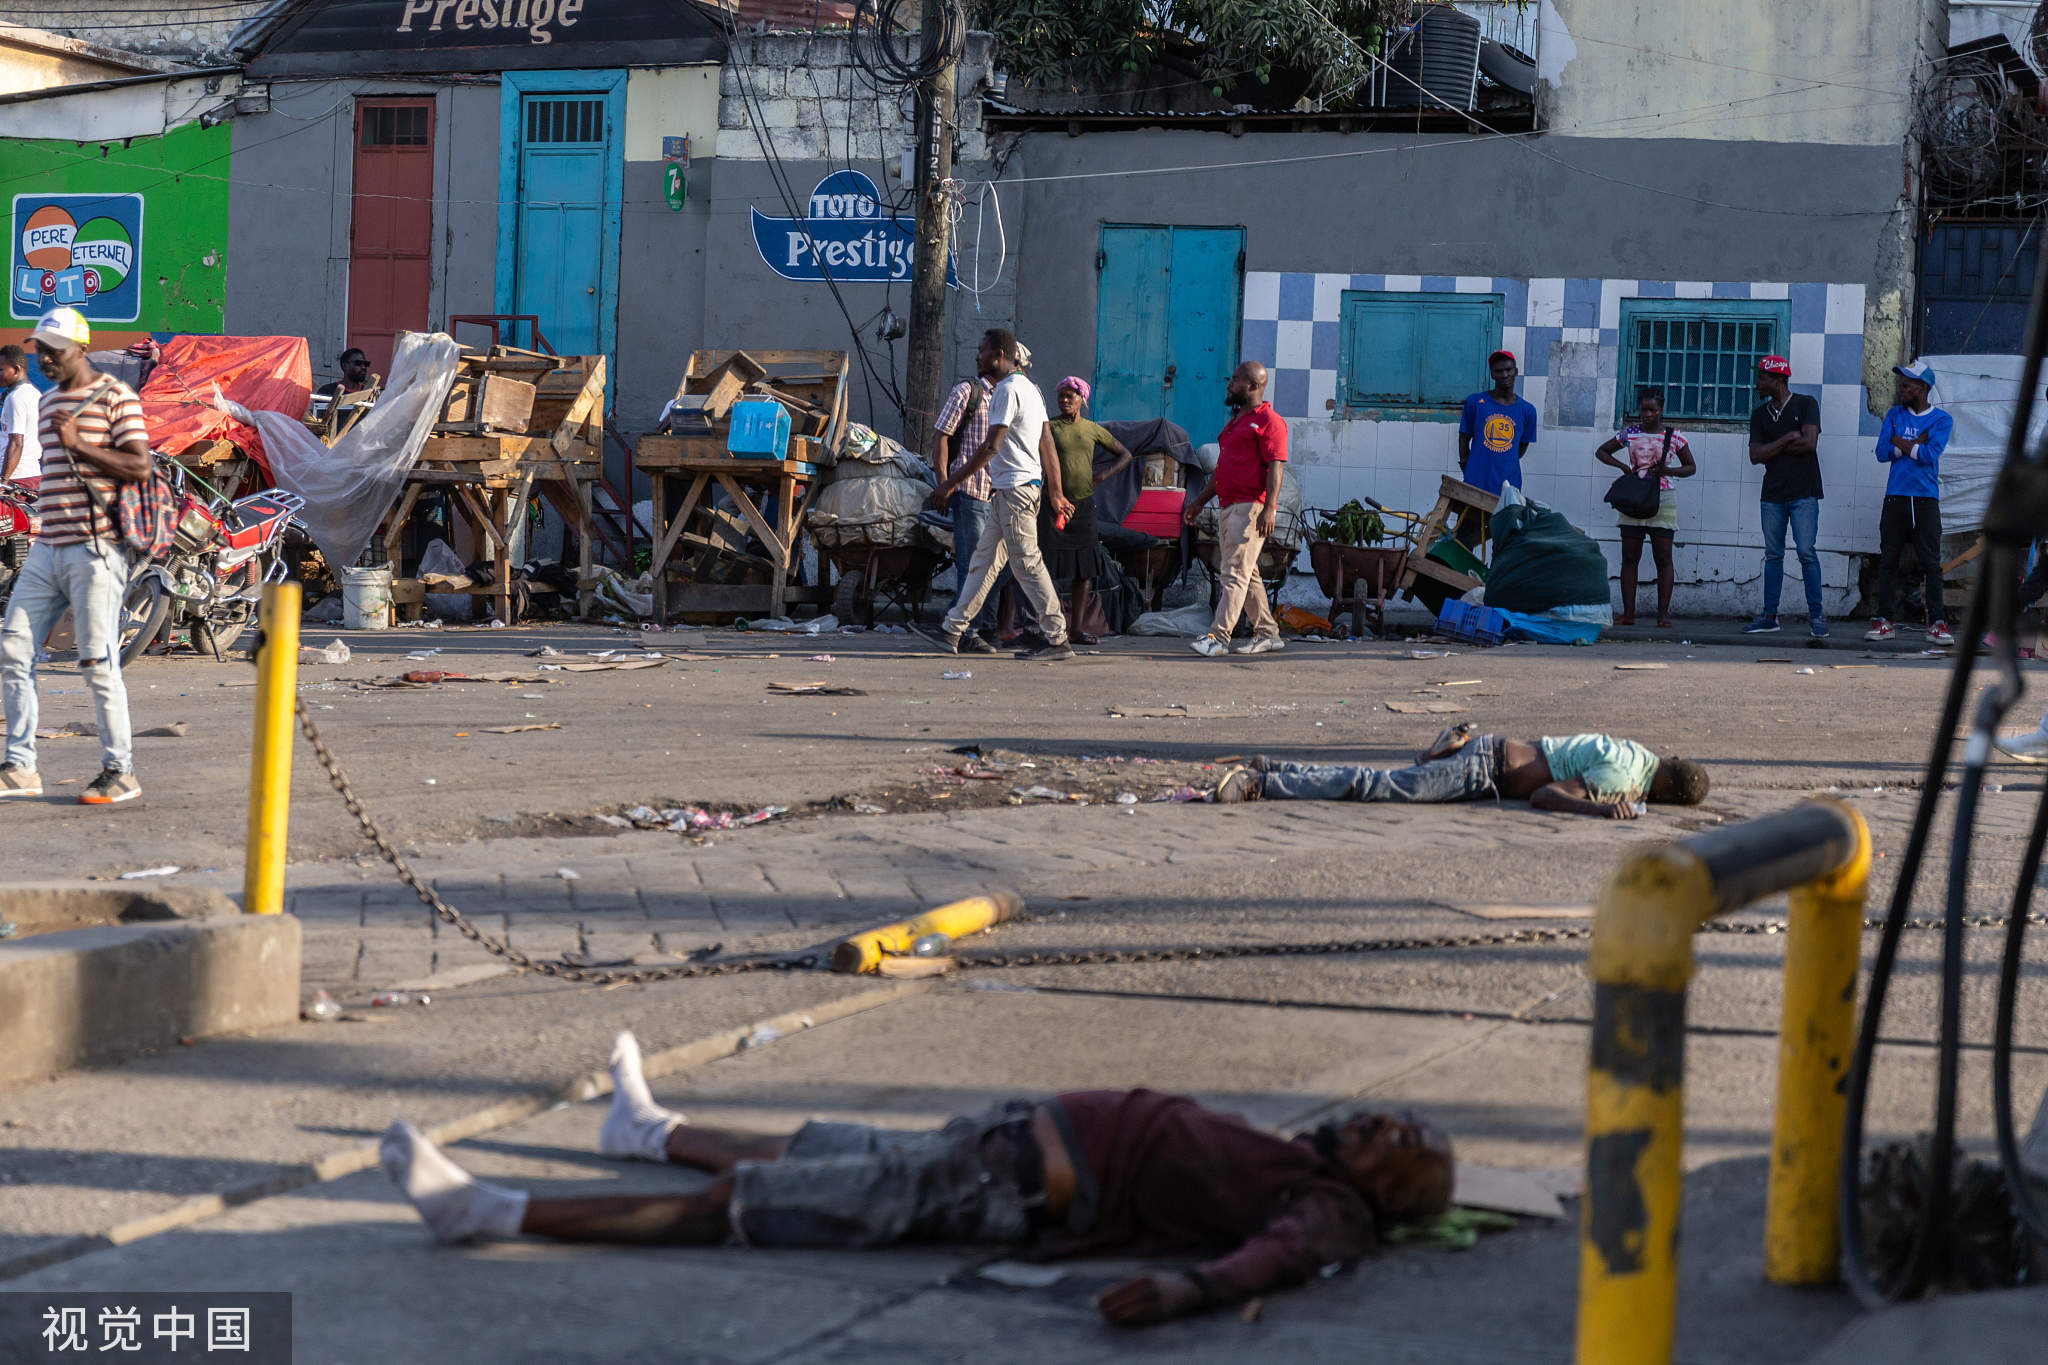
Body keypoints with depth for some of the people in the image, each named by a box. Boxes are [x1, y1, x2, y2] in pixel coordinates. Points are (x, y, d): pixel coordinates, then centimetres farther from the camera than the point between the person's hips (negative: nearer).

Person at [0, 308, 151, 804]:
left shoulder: (115, 397, -5)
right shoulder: (47, 403, 19)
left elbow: (140, 468, -14)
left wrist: (77, 444, -18)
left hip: (95, 550, -8)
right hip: (47, 549, 8)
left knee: (98, 662, -7)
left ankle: (120, 772, 2)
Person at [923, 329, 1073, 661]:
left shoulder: (1008, 389, -13)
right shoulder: (1029, 388, 19)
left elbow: (991, 446, -19)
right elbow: (1048, 446, 19)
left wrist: (951, 482, -16)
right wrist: (1056, 494, 20)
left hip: (1015, 488, -10)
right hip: (1007, 491, 10)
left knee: (1027, 564, -8)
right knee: (984, 560, 11)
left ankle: (1058, 640, -7)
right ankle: (953, 632, 14)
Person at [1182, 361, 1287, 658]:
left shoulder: (1268, 421, -6)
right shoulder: (1236, 420, 23)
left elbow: (1275, 468, -14)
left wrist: (1269, 508, -23)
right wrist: (1199, 501, 25)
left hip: (1251, 507, -10)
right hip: (1227, 507, 10)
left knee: (1235, 572, -14)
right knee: (1246, 575, 11)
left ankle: (1218, 636, -21)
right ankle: (1267, 633, 18)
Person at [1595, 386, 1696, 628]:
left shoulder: (1673, 436, 0)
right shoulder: (1629, 433, 5)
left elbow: (1691, 467, 6)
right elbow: (1601, 451, 15)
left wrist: (1667, 471, -12)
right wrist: (1622, 465, -3)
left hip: (1662, 501, -2)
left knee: (1663, 558, -3)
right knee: (1629, 558, 3)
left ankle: (1663, 614, -1)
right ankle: (1628, 613, 7)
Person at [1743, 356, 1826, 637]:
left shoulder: (1805, 404, 0)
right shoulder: (1759, 415, 14)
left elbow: (1809, 443, -12)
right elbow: (1756, 455, 3)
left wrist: (1774, 449, -3)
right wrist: (1787, 439, -7)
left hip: (1803, 493, -5)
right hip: (1773, 494, 5)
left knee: (1806, 553, -10)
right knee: (1773, 554, 6)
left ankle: (1816, 615, -5)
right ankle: (1769, 617, 9)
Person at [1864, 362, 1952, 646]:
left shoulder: (1941, 420, 3)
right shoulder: (1894, 415, 12)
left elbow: (1930, 455, -12)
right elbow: (1882, 452, 0)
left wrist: (1900, 443, -4)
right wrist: (1916, 444, -7)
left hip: (1926, 500, -3)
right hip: (1895, 498, 3)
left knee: (1931, 563, -4)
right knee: (1888, 560, 1)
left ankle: (1936, 623, -3)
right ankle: (1883, 620, 4)